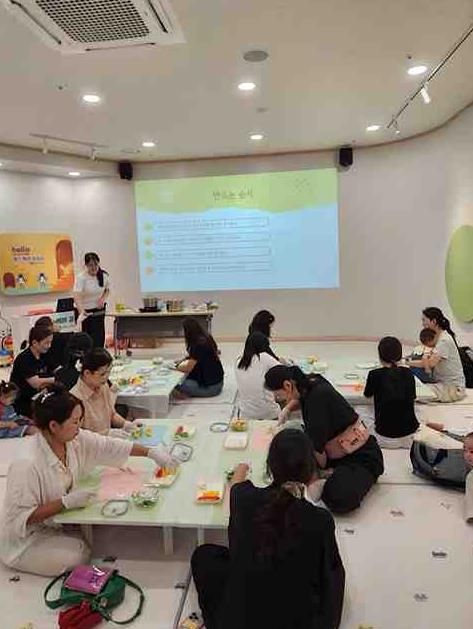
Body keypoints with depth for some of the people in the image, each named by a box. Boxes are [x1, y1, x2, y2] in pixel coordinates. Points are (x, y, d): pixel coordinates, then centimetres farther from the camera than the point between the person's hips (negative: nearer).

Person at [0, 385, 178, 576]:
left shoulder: (74, 439, -13)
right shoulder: (27, 464, -32)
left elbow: (109, 446, -4)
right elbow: (20, 517, -28)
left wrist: (151, 452, -8)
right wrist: (66, 502, -33)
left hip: (57, 522, 6)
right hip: (24, 539, -6)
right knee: (78, 555, -17)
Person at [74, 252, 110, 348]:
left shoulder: (104, 275, -5)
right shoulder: (81, 278, -19)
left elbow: (107, 290, 14)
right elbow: (77, 295, -33)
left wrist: (103, 299, -7)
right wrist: (81, 310, -50)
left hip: (99, 311, 4)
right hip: (86, 312, -4)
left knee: (99, 338, 1)